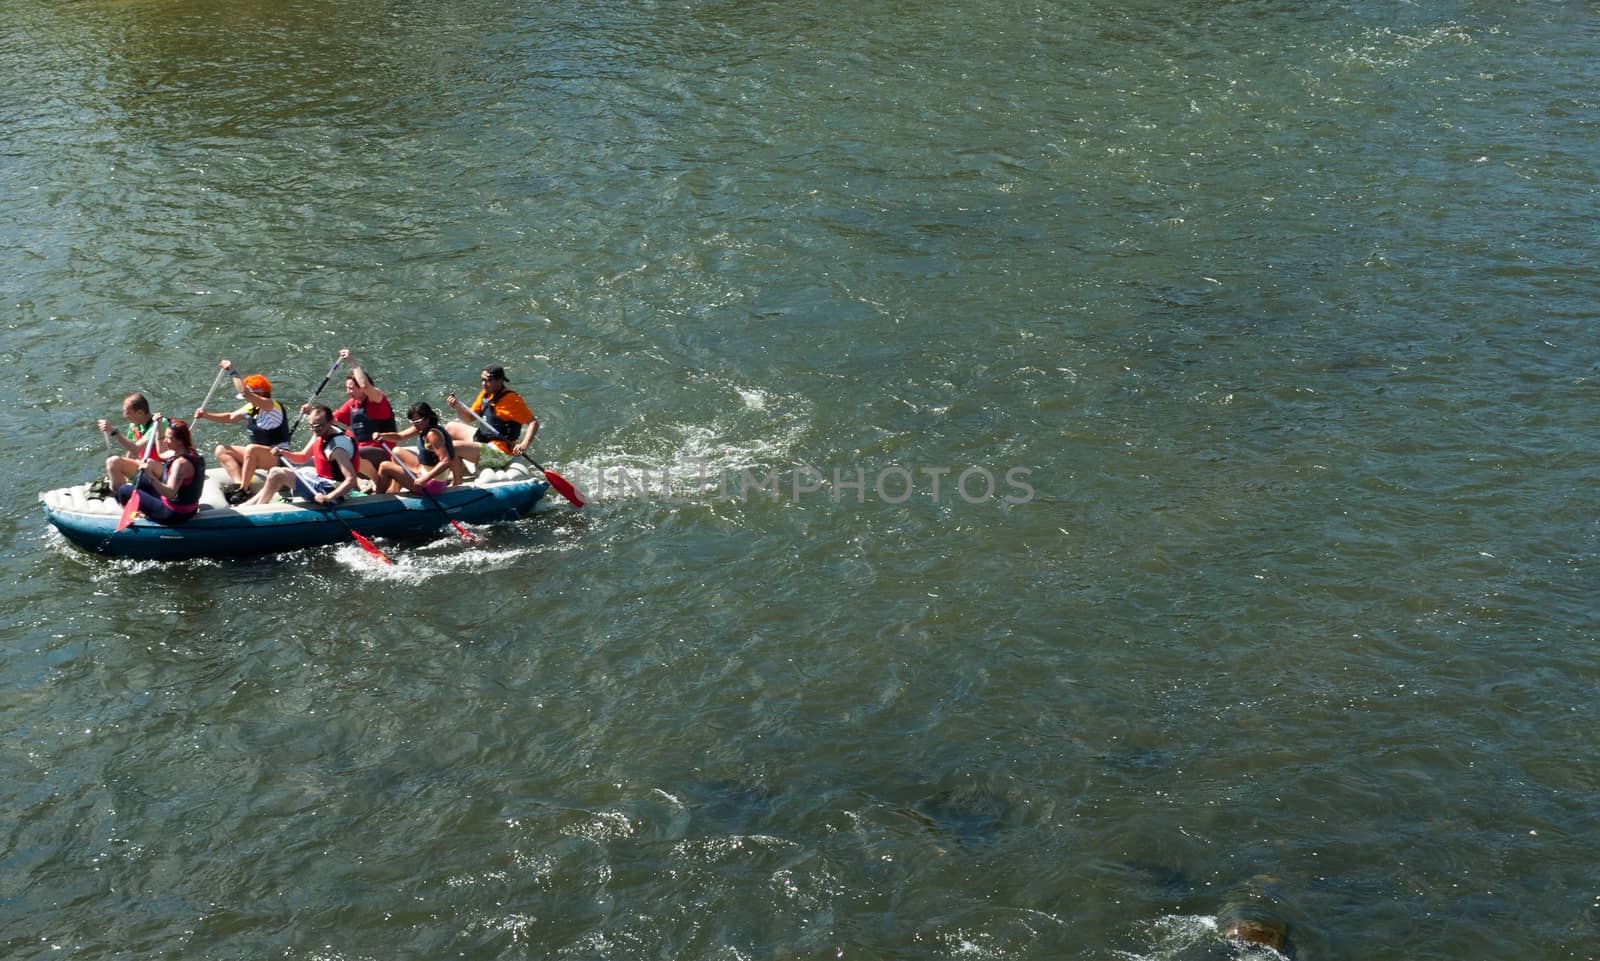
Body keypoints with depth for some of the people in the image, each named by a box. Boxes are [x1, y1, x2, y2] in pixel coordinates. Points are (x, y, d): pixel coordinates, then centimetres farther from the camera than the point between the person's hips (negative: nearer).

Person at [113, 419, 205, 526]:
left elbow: (170, 493, -33)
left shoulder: (181, 463, -28)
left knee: (124, 490, -1)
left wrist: (150, 476, -39)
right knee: (141, 479, 23)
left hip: (175, 515, -10)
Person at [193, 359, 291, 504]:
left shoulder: (271, 406, -18)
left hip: (277, 458, -10)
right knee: (221, 450, 2)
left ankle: (243, 490, -30)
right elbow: (231, 417, 20)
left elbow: (244, 393, -31)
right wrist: (206, 416, 8)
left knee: (251, 449, -39)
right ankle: (238, 483, -20)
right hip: (257, 455, 10)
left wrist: (232, 372, -24)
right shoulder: (252, 408, 9)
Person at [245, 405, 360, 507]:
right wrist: (283, 454, -5)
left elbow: (351, 480, -32)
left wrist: (328, 497, -41)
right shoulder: (320, 433, 1)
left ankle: (256, 509, 7)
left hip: (331, 490, -10)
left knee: (276, 474, -11)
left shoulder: (338, 446, -27)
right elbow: (303, 457, 14)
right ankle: (245, 507, 21)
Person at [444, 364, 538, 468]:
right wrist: (457, 407, -7)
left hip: (499, 452, -10)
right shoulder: (485, 394, 5)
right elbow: (470, 419, 13)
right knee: (450, 427, 24)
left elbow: (534, 422, -23)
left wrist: (524, 445, -37)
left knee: (454, 447, -24)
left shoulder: (511, 399, -20)